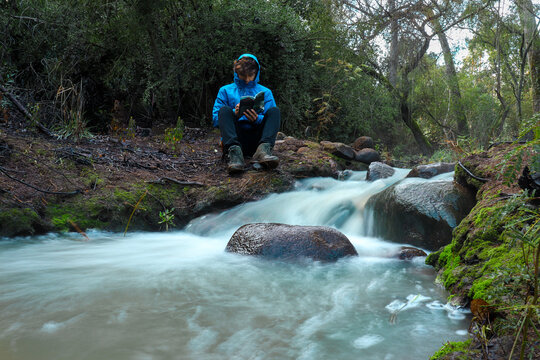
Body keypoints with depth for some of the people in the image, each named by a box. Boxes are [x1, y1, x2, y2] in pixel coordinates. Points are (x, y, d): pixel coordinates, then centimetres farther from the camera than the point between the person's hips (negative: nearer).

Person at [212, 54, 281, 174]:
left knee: (274, 110, -18)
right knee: (224, 109, -22)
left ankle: (263, 150, -45)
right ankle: (234, 151, -48)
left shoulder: (265, 92, 17)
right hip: (233, 139, -1)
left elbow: (271, 119, 7)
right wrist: (234, 115, -15)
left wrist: (257, 119, -16)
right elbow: (216, 120, 5)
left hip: (256, 140, 1)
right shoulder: (225, 91, 15)